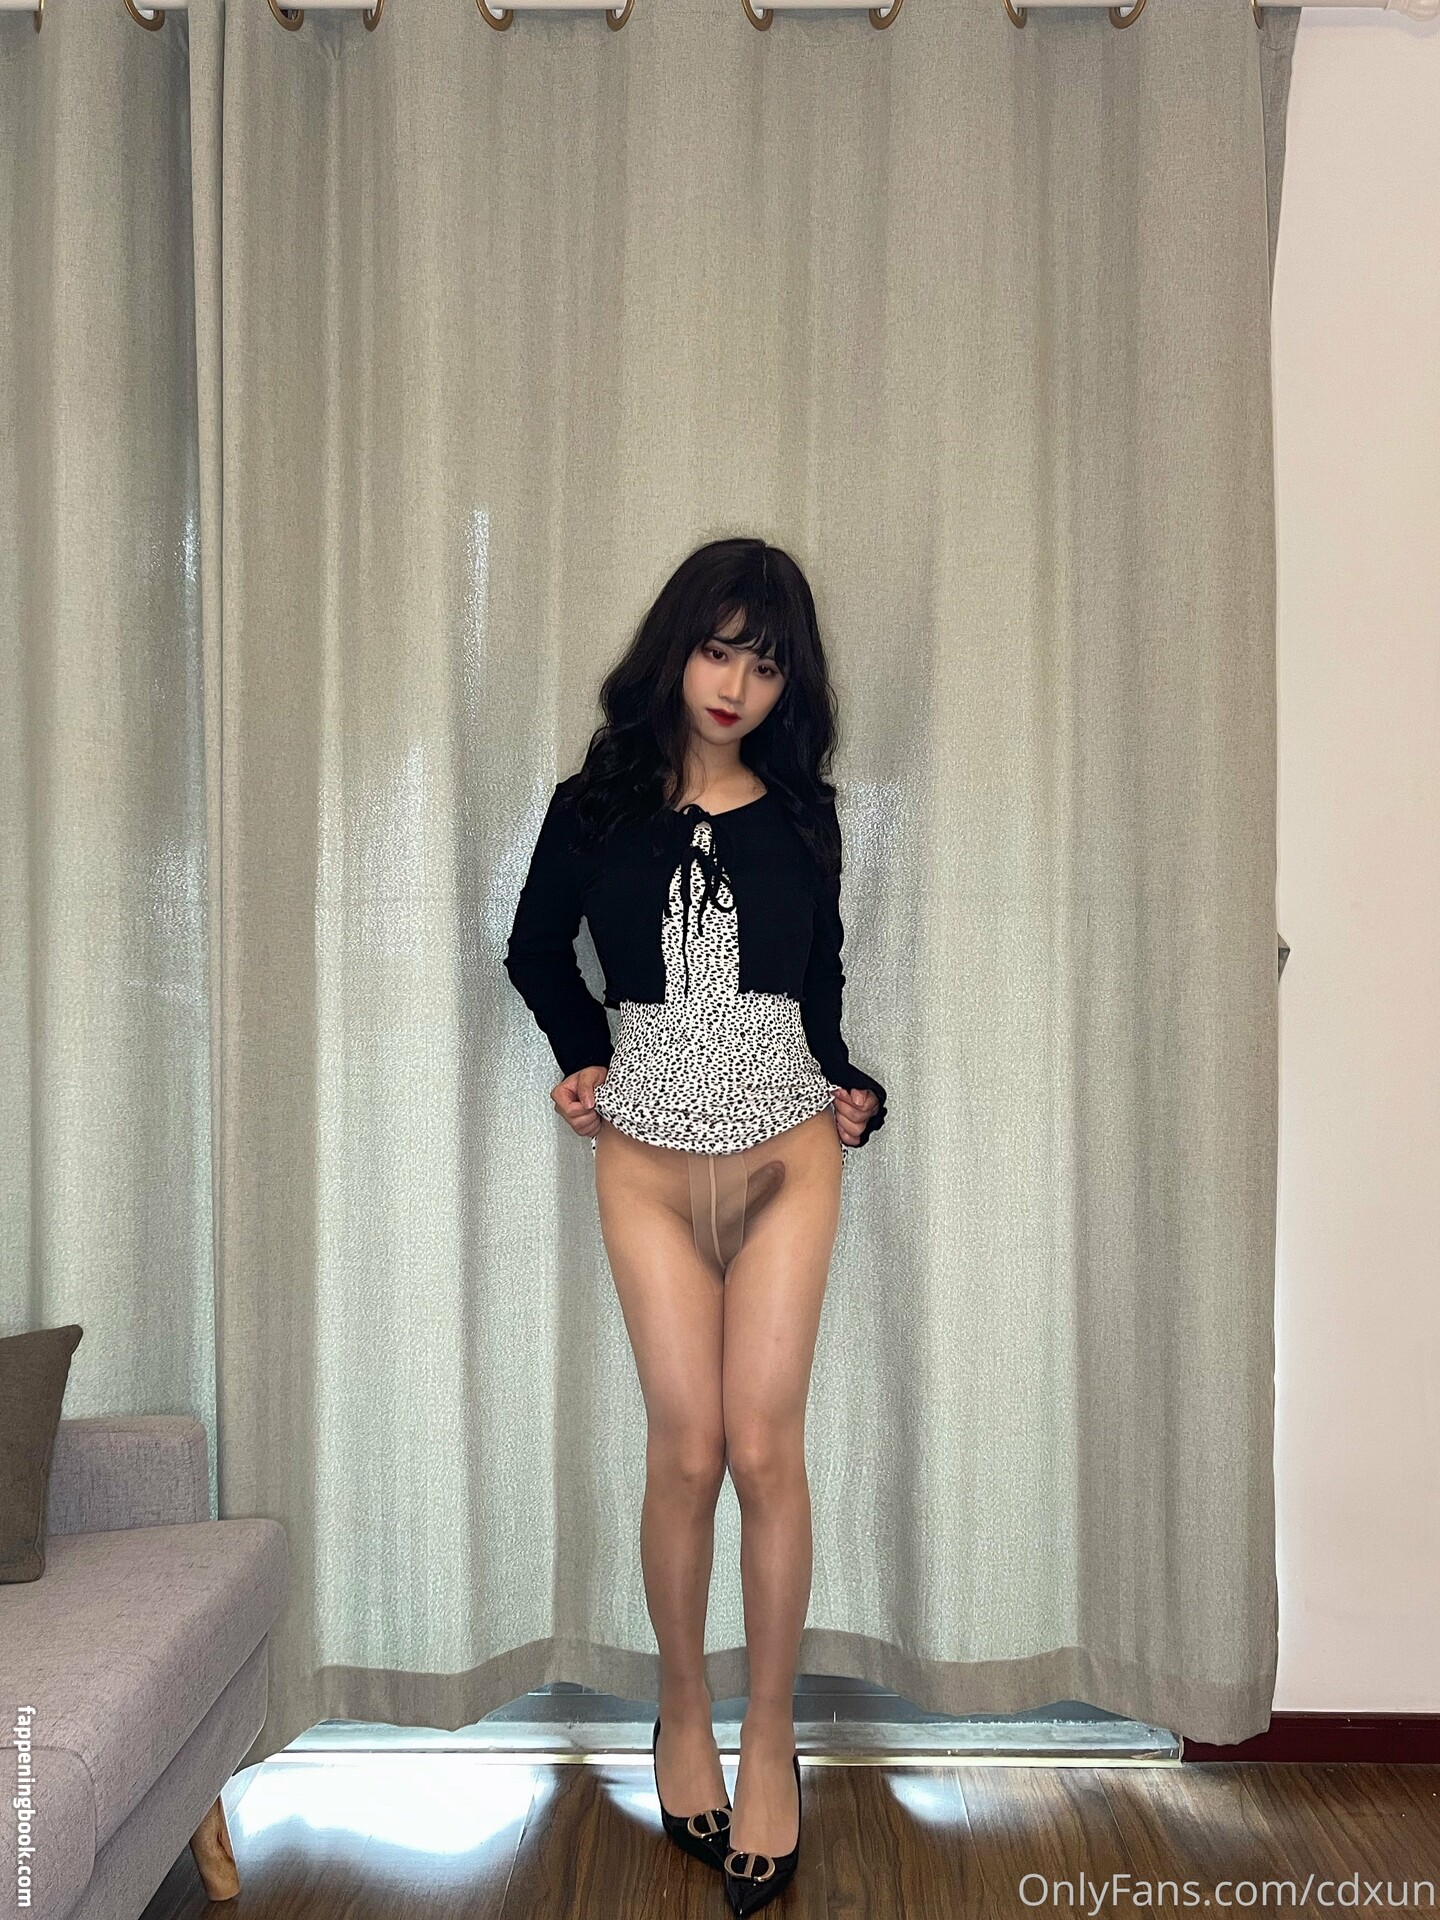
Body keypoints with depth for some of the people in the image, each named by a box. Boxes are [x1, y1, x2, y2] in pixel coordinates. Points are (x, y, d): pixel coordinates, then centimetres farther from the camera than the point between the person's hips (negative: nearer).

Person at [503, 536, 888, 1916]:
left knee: (764, 1446, -3)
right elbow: (535, 953, 16)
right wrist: (582, 1057, 5)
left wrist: (846, 1087, 3)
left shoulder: (802, 814, 5)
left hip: (786, 1152, 1)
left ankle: (768, 1738, 16)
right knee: (686, 1451, 0)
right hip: (647, 1156, 0)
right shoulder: (595, 806, 2)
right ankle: (684, 1719, 24)